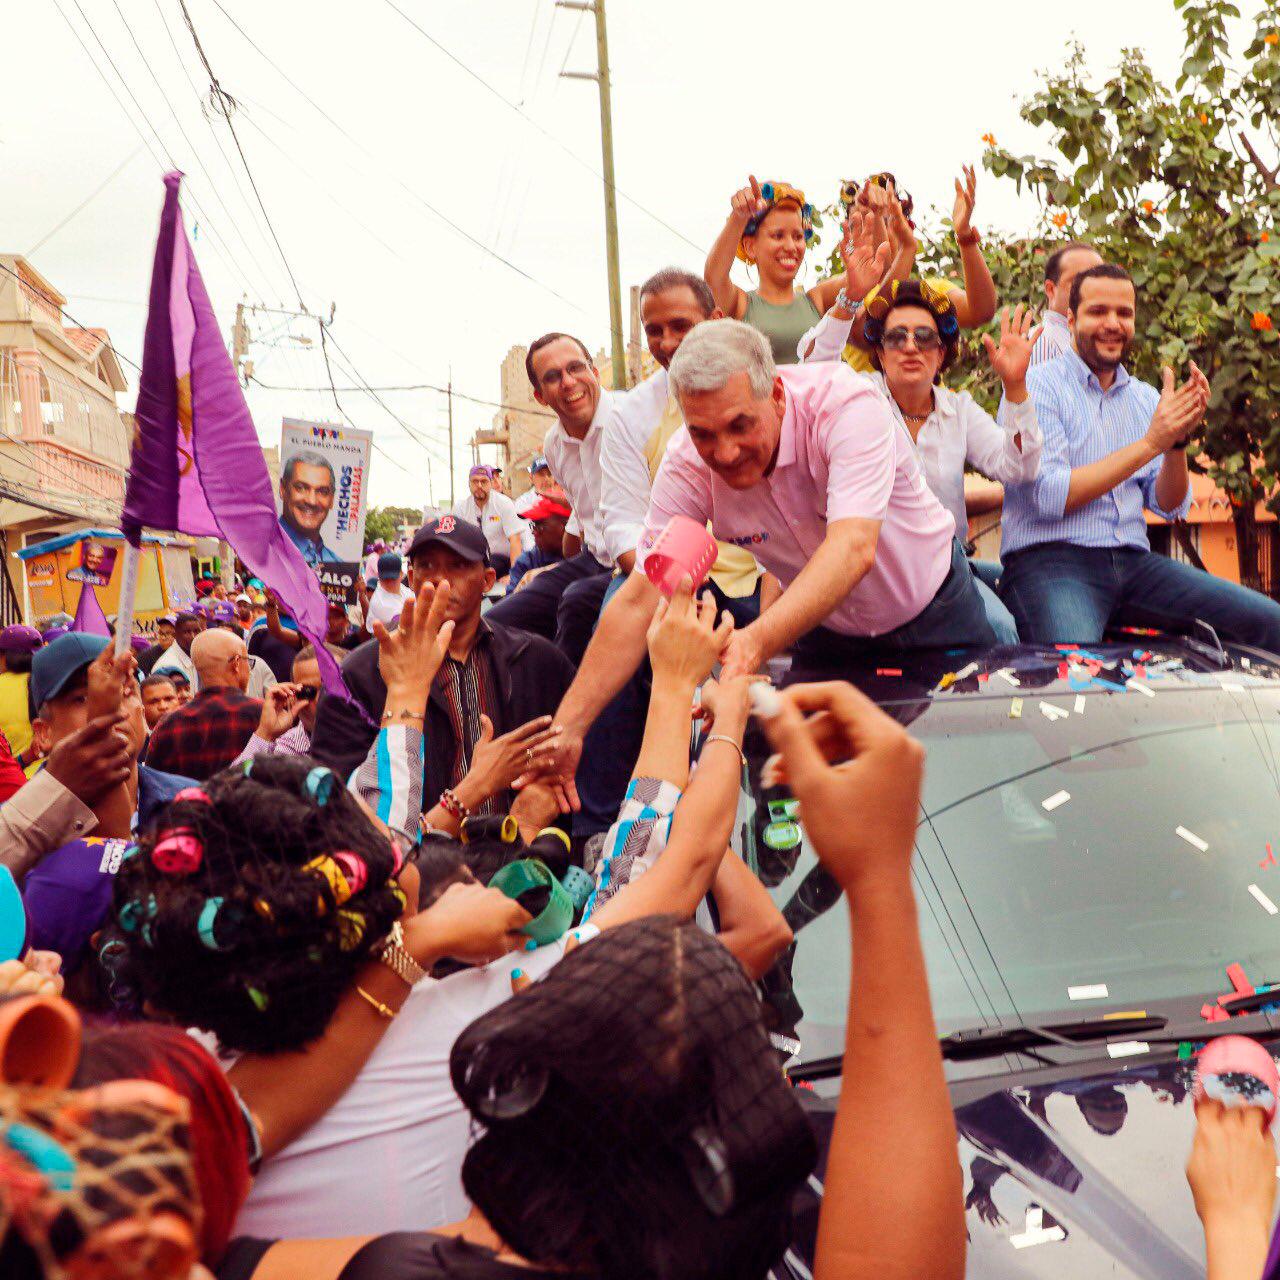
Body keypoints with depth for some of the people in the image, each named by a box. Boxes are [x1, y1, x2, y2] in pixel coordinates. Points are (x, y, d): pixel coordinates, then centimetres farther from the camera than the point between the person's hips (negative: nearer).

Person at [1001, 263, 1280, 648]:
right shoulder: (1038, 386, -1)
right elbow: (1049, 497, -14)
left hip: (1133, 562, 6)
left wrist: (1178, 441, -6)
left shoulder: (1146, 398, 17)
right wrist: (1150, 443, -12)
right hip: (1049, 560, -6)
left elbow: (1169, 508, 13)